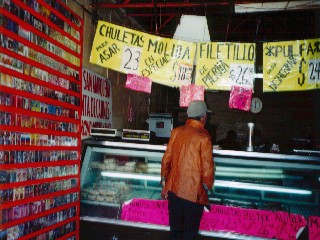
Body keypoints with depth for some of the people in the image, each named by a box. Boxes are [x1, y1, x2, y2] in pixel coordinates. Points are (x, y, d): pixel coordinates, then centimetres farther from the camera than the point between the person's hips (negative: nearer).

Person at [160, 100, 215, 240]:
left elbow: (166, 160, 5)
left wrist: (165, 184, 15)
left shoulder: (176, 132, 1)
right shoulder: (203, 137, -14)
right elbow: (207, 167, -13)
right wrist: (207, 188, 2)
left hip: (174, 190, 5)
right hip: (193, 193, -5)